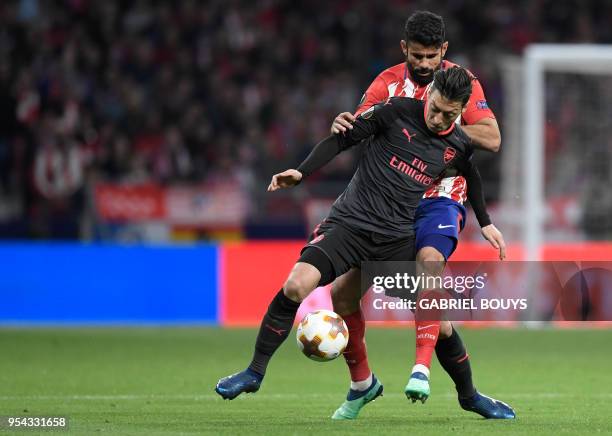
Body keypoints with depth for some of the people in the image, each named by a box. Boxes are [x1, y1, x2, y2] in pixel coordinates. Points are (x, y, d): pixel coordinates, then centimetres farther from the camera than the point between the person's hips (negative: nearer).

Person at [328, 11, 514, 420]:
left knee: (430, 259, -36)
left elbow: (492, 139, -7)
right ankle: (362, 384, 15)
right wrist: (342, 124, -27)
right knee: (342, 291, -6)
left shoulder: (461, 82, 0)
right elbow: (358, 130, -3)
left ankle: (423, 366, -39)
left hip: (440, 198, -3)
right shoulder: (388, 82, 4)